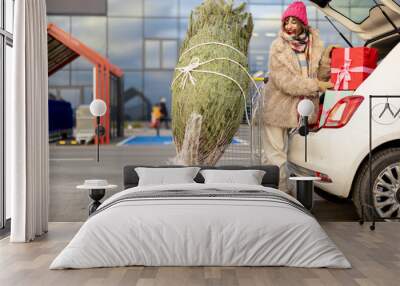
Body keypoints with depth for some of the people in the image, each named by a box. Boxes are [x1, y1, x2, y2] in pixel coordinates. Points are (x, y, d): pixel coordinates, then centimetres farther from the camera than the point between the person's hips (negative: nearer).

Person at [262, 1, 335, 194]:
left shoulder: (315, 44, 2)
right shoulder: (278, 47, -11)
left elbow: (320, 75, 5)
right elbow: (284, 81, -19)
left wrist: (327, 56, -11)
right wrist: (316, 85, -21)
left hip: (299, 109, 4)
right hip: (277, 108, -4)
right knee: (275, 154, 2)